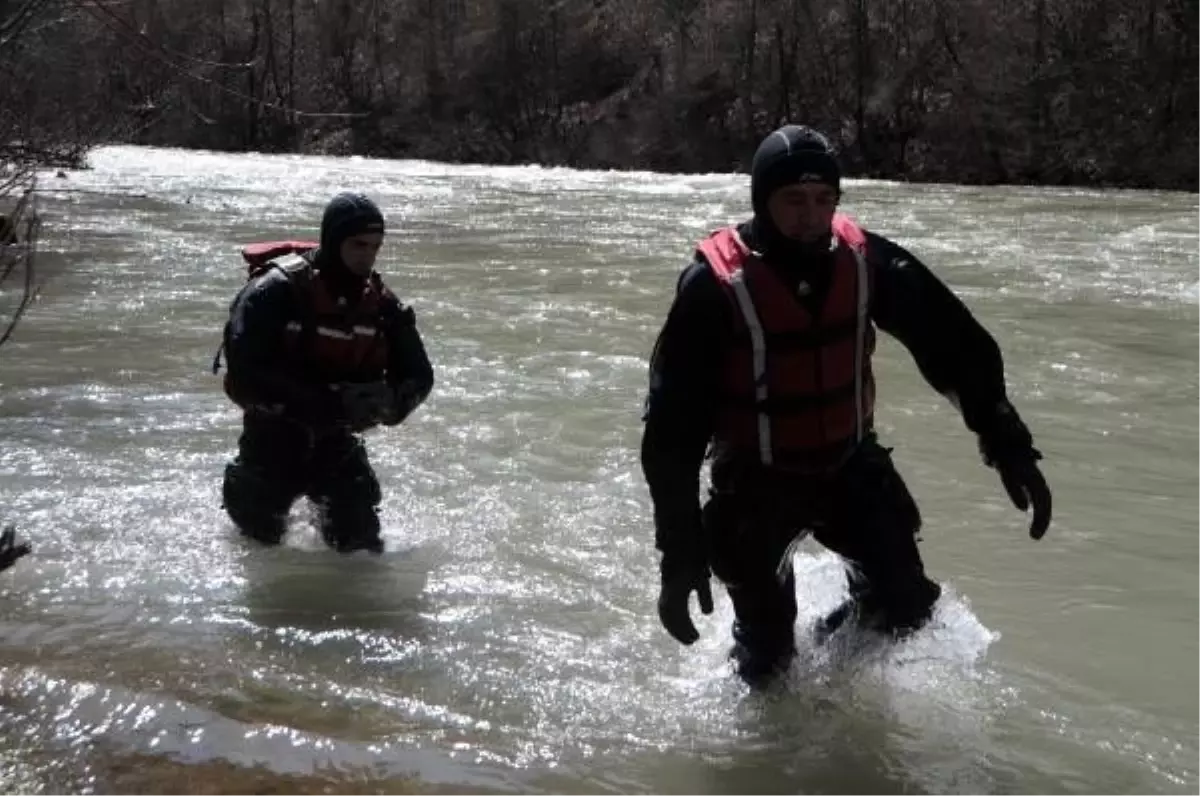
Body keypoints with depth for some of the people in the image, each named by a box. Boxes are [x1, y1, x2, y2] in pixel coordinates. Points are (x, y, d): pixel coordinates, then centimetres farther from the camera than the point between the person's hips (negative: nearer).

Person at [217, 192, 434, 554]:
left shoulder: (381, 303, -6)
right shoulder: (275, 291, -22)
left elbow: (418, 375, 0)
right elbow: (244, 374, -29)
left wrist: (390, 401, -25)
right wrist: (327, 401, -36)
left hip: (335, 437, 3)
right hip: (272, 436, -3)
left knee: (361, 541, -2)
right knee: (261, 536, 11)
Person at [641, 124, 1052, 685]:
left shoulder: (865, 262, -12)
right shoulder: (715, 285, -23)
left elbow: (955, 345, -4)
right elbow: (673, 428, -22)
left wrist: (1008, 443, -12)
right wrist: (681, 550, -24)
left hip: (849, 464, 4)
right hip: (756, 481, -3)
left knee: (905, 605, -3)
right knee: (767, 647, 2)